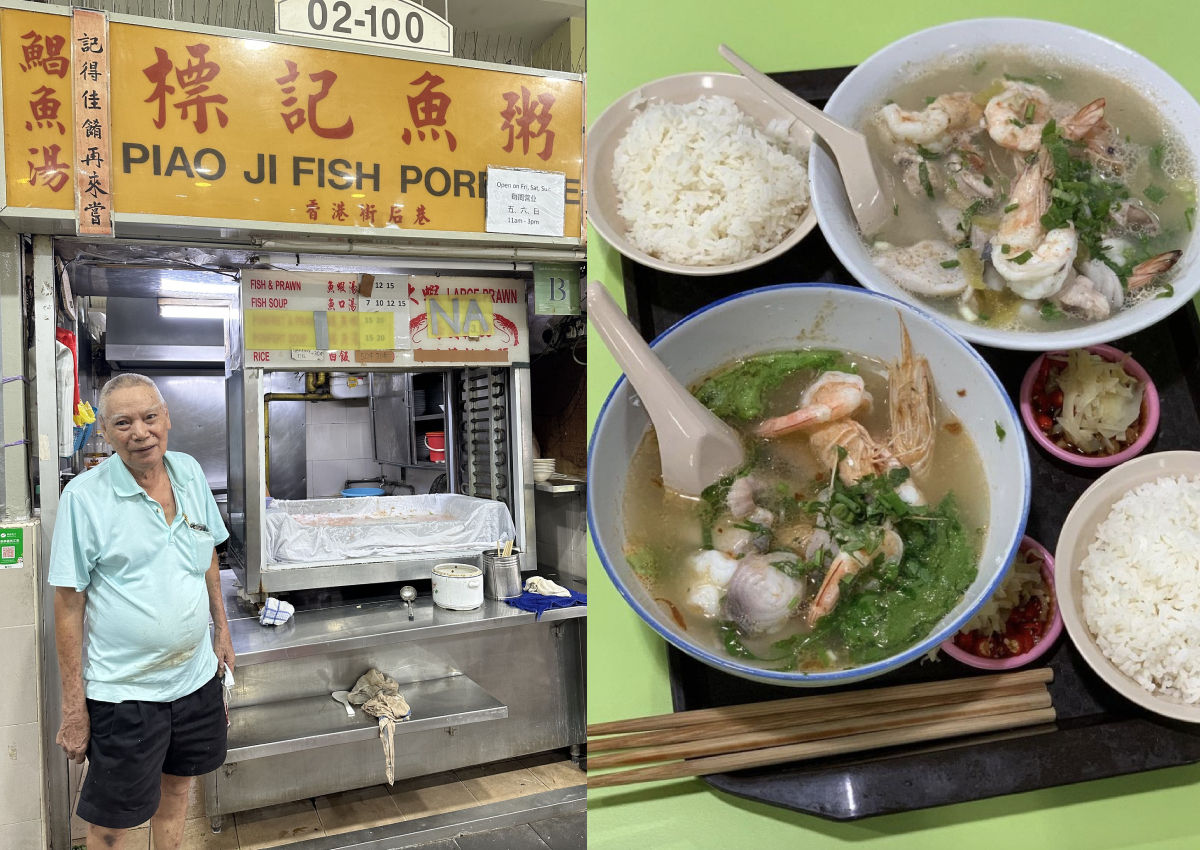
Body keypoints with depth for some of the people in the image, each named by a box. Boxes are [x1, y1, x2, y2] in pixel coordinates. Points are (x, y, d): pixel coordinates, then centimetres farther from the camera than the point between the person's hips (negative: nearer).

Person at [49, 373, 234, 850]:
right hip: (122, 691, -4)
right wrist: (73, 708, -11)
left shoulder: (190, 473, -1)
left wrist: (221, 630, 14)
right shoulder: (84, 497, -16)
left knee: (177, 787, 22)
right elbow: (68, 604, -13)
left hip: (195, 676, 5)